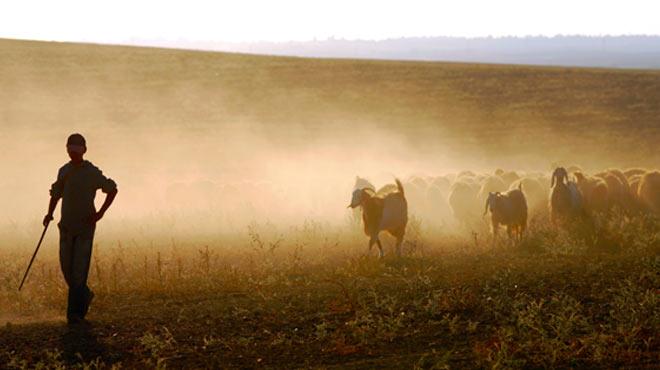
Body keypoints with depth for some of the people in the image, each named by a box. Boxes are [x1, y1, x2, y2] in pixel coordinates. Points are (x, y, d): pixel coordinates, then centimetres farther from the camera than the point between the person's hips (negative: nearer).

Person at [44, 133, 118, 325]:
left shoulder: (93, 173, -6)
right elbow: (56, 194, 19)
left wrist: (101, 213, -4)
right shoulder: (64, 171, 7)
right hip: (66, 226, 5)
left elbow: (112, 189, 4)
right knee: (66, 267, 5)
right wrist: (49, 214, 4)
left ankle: (75, 313, -11)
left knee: (79, 269, -11)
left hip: (85, 227, -5)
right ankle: (85, 295, 31)